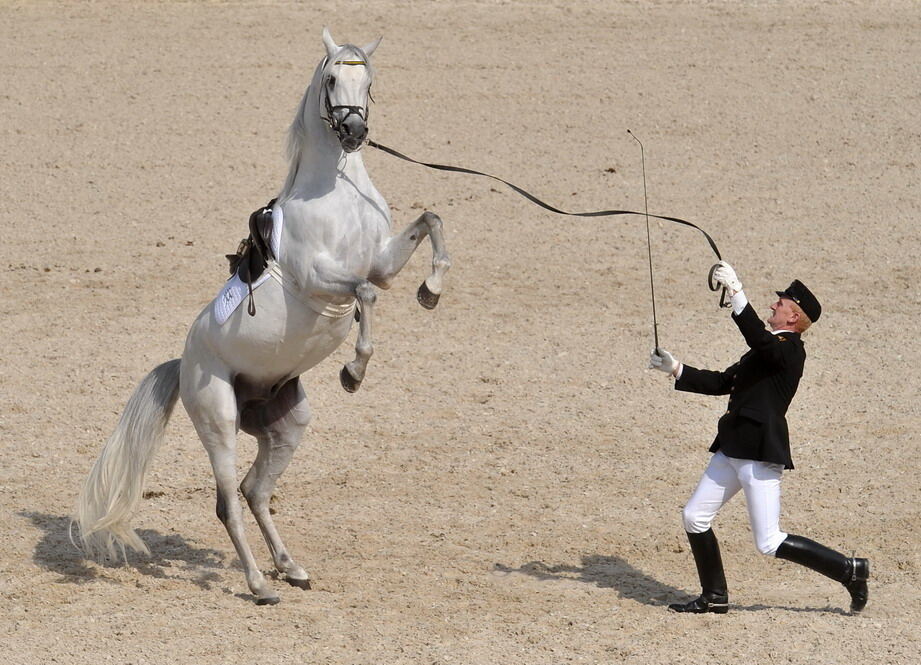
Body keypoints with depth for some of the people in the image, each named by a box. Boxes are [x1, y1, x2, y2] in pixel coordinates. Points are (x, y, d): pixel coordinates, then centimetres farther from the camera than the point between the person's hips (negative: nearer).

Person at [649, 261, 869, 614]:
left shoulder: (788, 349, -11)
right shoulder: (771, 348, 18)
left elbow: (759, 340, -33)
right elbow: (723, 382, 23)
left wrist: (736, 292, -38)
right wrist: (677, 370, 19)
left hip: (760, 453, -10)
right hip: (734, 449, 10)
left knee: (770, 543, -8)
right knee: (694, 517, 10)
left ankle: (850, 570, 2)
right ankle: (714, 597, 21)